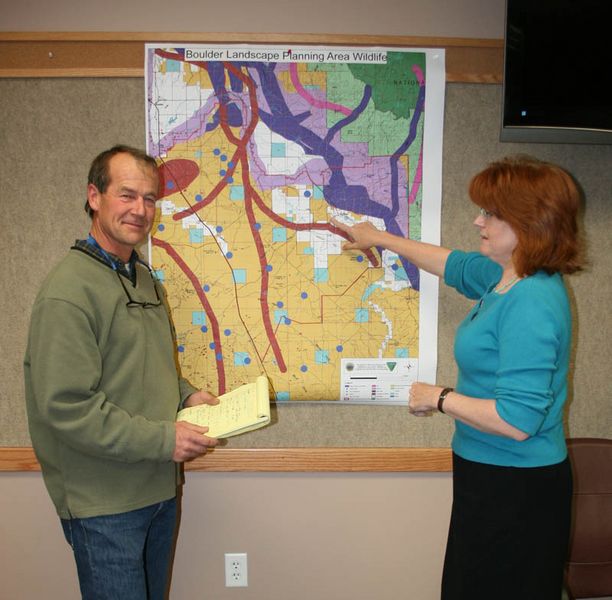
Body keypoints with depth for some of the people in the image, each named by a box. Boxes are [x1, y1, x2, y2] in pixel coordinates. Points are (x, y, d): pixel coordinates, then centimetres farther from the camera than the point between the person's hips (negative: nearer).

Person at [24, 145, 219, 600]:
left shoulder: (145, 278, 10)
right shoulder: (69, 289, -19)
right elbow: (64, 406, -24)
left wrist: (185, 394, 3)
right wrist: (164, 438, -22)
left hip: (160, 490, 8)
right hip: (104, 503, -8)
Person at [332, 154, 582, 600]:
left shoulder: (531, 303, -27)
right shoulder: (506, 276, 2)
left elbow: (516, 421, -30)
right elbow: (456, 265, 22)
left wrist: (439, 398, -16)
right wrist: (381, 239, 28)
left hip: (517, 490, -9)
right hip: (491, 476, 9)